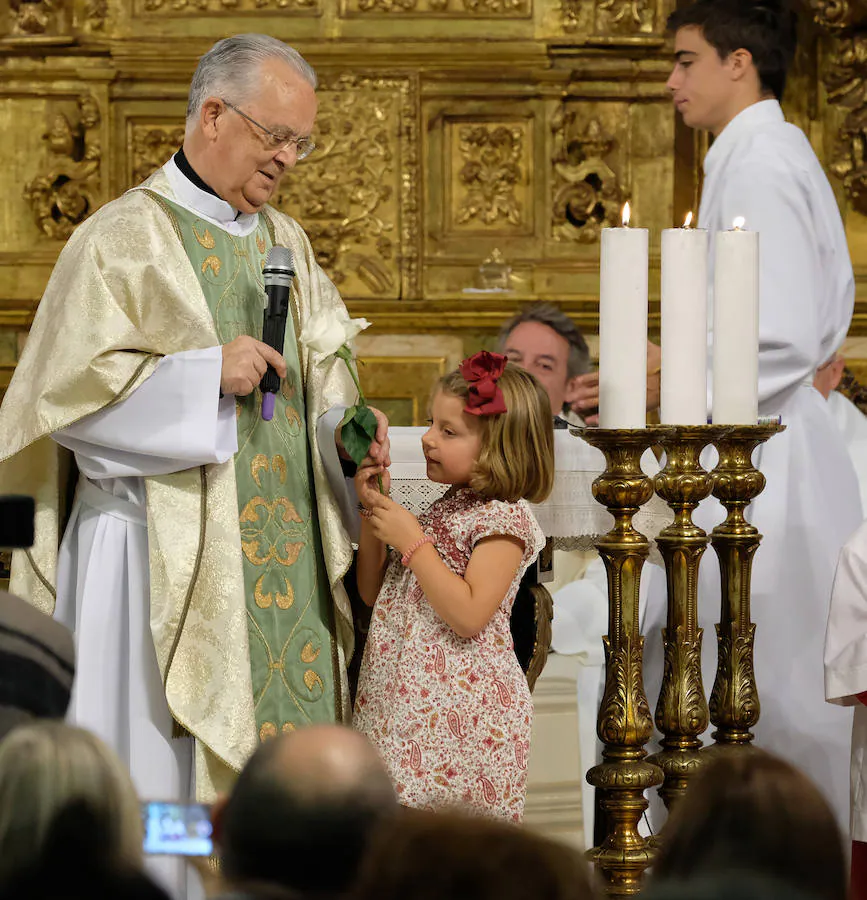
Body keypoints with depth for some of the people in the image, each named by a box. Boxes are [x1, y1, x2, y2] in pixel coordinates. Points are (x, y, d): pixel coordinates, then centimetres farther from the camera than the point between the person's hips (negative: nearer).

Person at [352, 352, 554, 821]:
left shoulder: (504, 519, -10)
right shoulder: (442, 509, 15)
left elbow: (468, 616, -21)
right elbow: (373, 595, 18)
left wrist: (411, 541, -15)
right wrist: (372, 510, 7)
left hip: (464, 713, -8)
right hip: (404, 703, 8)